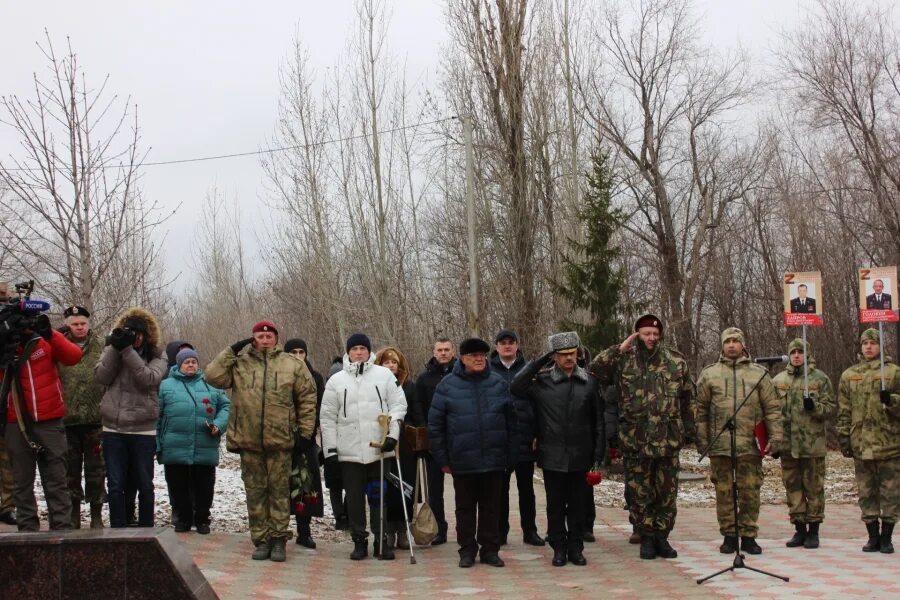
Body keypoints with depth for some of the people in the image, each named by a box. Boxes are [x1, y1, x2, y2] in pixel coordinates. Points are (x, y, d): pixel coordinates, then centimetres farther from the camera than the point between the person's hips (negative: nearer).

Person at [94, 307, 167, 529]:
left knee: (145, 484, 7)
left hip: (143, 430, -2)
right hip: (113, 429, 2)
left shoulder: (156, 356, 1)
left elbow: (149, 379, -18)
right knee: (115, 485, 3)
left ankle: (146, 529, 19)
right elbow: (101, 376, -6)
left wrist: (128, 350, -21)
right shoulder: (112, 350, 9)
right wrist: (115, 348, -16)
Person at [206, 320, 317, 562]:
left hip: (280, 440, -1)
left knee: (280, 490, 3)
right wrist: (231, 351, -6)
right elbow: (213, 376, -3)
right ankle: (261, 540, 14)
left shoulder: (292, 365, 5)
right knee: (255, 491, 7)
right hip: (248, 440, 1)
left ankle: (279, 540, 10)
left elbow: (307, 398, 6)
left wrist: (305, 431, 2)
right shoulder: (239, 363, 7)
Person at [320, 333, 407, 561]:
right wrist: (330, 450, 2)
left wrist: (392, 433, -9)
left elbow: (398, 405, 3)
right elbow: (328, 417, 7)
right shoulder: (336, 381, 7)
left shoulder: (384, 375, 5)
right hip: (349, 452, 1)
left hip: (380, 449, -1)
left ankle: (381, 541, 13)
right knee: (354, 498, 6)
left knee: (379, 496, 4)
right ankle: (359, 541, 17)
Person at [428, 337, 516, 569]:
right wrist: (442, 459, -3)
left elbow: (511, 422, 7)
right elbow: (435, 425, -1)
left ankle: (490, 549, 20)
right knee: (465, 508, 9)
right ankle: (467, 550, 20)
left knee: (491, 507, 9)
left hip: (494, 460, 1)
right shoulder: (447, 385, -2)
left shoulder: (499, 384, 3)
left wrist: (510, 456, 3)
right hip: (462, 461, -1)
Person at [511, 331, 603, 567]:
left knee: (578, 505, 8)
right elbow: (516, 388, -18)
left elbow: (597, 421, 6)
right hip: (552, 457, -1)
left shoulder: (589, 381, 3)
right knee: (555, 505, 7)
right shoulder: (542, 381, -2)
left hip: (580, 456, 1)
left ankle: (576, 548, 20)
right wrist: (539, 362, -15)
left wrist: (598, 454, 2)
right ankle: (559, 548, 18)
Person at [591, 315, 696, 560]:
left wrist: (690, 431, 9)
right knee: (640, 493, 5)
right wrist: (620, 348, -8)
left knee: (667, 491, 6)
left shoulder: (676, 361, 7)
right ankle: (647, 537, 17)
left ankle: (661, 536, 19)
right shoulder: (624, 361, 4)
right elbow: (596, 368, -9)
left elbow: (687, 400, 11)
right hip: (635, 440, -1)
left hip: (669, 440, 1)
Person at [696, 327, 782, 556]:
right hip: (720, 446, 0)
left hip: (751, 444, 0)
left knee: (750, 491, 2)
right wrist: (702, 441, 2)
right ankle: (729, 536, 14)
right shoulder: (709, 374, 8)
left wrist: (774, 437, -2)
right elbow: (701, 410, 7)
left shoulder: (759, 374, 9)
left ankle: (748, 536, 12)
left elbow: (772, 408, 7)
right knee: (724, 492, 5)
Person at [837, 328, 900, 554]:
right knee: (866, 492, 6)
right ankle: (873, 536, 15)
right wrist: (844, 437, 7)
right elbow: (844, 411, 13)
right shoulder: (849, 375, 12)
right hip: (861, 444, 3)